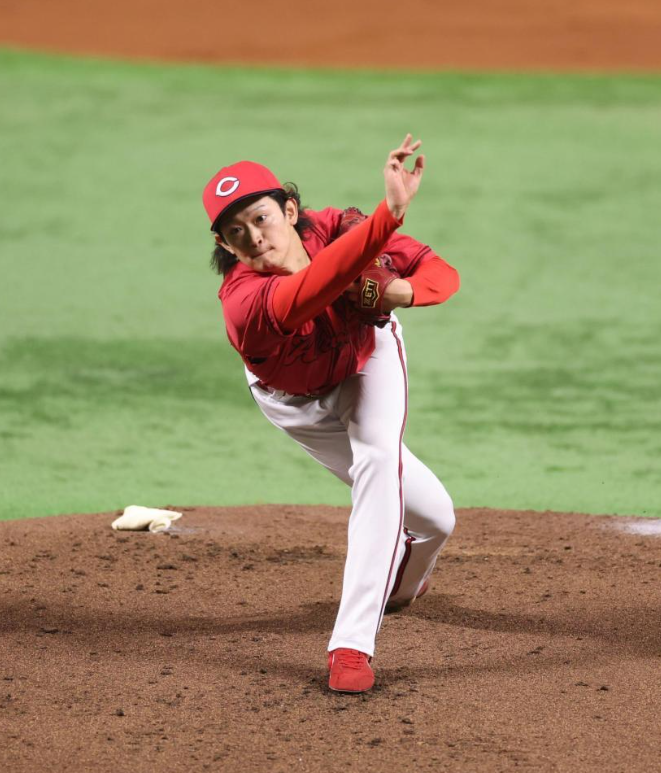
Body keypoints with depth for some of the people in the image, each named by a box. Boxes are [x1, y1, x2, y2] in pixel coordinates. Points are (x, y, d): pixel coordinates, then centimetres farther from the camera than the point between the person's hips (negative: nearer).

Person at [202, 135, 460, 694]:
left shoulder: (336, 229, -32)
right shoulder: (245, 303, -45)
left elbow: (442, 272, -23)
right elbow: (314, 286, -66)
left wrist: (401, 291, -47)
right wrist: (391, 211, -78)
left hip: (368, 356, 1)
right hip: (291, 395, -1)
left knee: (380, 458, -27)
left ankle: (353, 643, -23)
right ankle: (404, 578, 47)